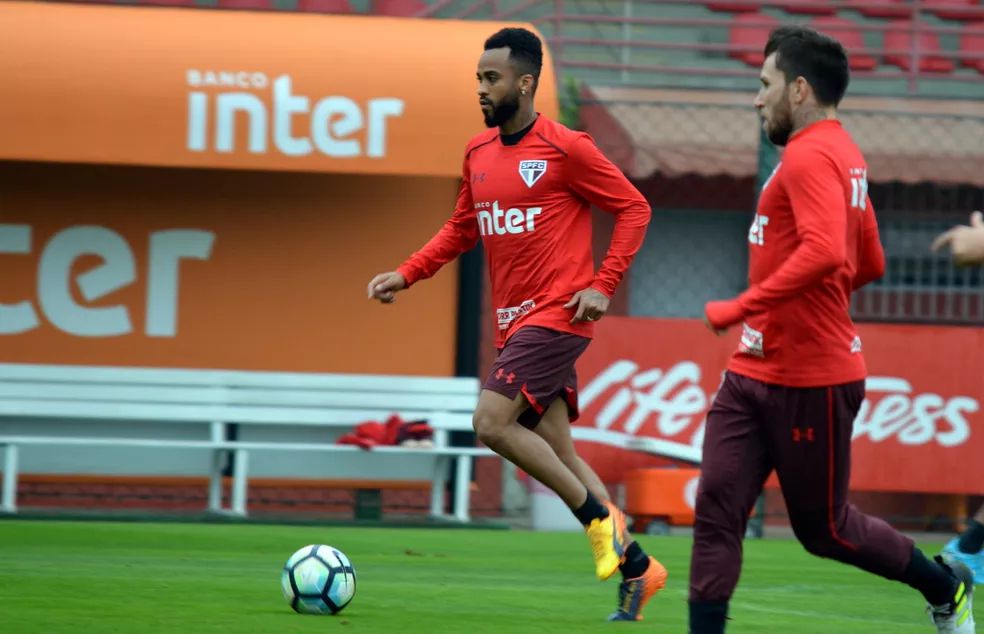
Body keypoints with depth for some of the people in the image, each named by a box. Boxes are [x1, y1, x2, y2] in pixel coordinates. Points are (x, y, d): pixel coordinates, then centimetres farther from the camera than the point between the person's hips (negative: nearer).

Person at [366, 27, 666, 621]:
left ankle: (599, 517, -4)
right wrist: (406, 274, 9)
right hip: (515, 322, 8)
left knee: (492, 422, -18)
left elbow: (634, 209, -7)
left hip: (555, 316, -8)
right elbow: (461, 230, 21)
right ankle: (636, 566, 16)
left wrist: (603, 286, -14)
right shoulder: (479, 153, 11)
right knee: (555, 447, 8)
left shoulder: (565, 149, -11)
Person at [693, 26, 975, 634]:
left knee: (824, 529, 6)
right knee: (716, 509, -2)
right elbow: (869, 265, 22)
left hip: (810, 383, -9)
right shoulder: (841, 153, 14)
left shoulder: (811, 156, -17)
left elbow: (825, 252, -32)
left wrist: (742, 307, -28)